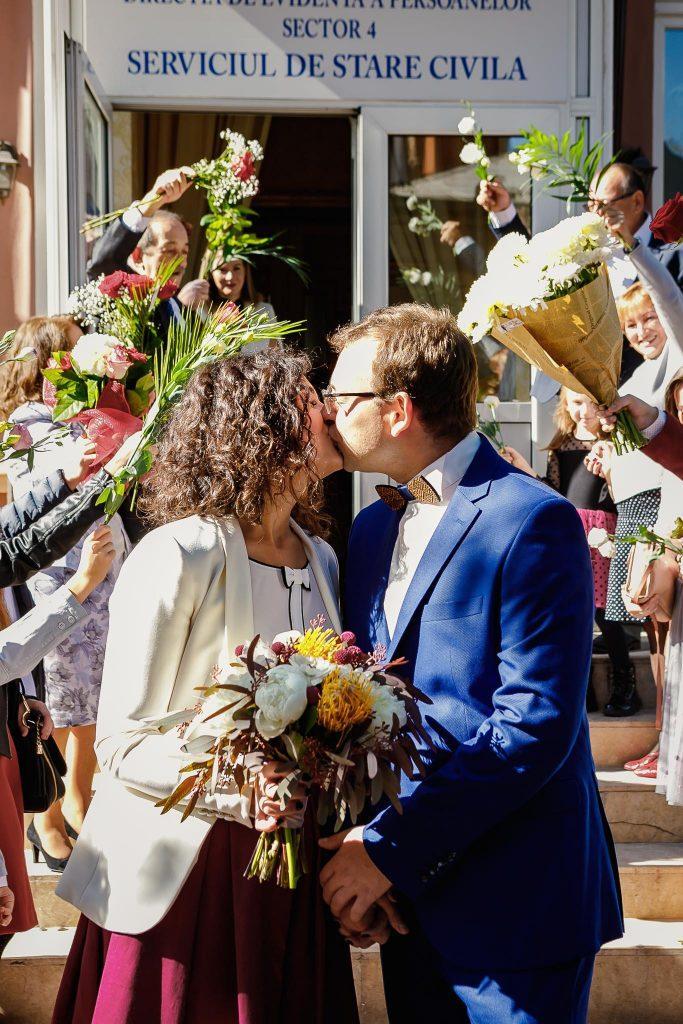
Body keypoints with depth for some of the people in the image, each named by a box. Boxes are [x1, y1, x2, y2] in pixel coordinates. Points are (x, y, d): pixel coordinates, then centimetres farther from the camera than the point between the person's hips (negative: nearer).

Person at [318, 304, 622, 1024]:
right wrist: (357, 844, -4)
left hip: (512, 907, -7)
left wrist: (391, 848, -17)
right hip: (408, 895, 7)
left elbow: (535, 727, -19)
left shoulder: (533, 522, -14)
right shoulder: (374, 527, 12)